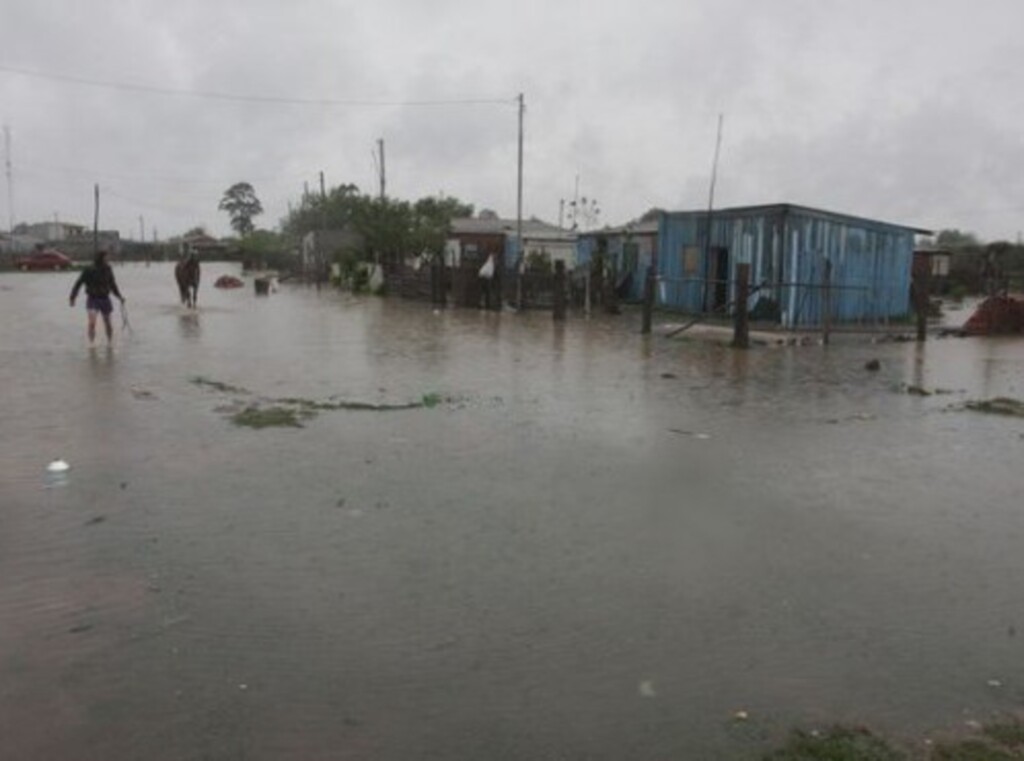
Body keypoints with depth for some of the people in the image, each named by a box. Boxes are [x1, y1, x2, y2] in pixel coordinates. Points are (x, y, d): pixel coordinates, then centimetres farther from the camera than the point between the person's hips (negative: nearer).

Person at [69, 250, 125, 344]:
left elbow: (112, 284, 13)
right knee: (92, 322, -19)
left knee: (107, 323, 12)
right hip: (92, 299, -3)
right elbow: (79, 283, -6)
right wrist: (73, 297, -8)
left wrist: (119, 296, 11)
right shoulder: (89, 270, -12)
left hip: (105, 299, 4)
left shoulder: (107, 269, -1)